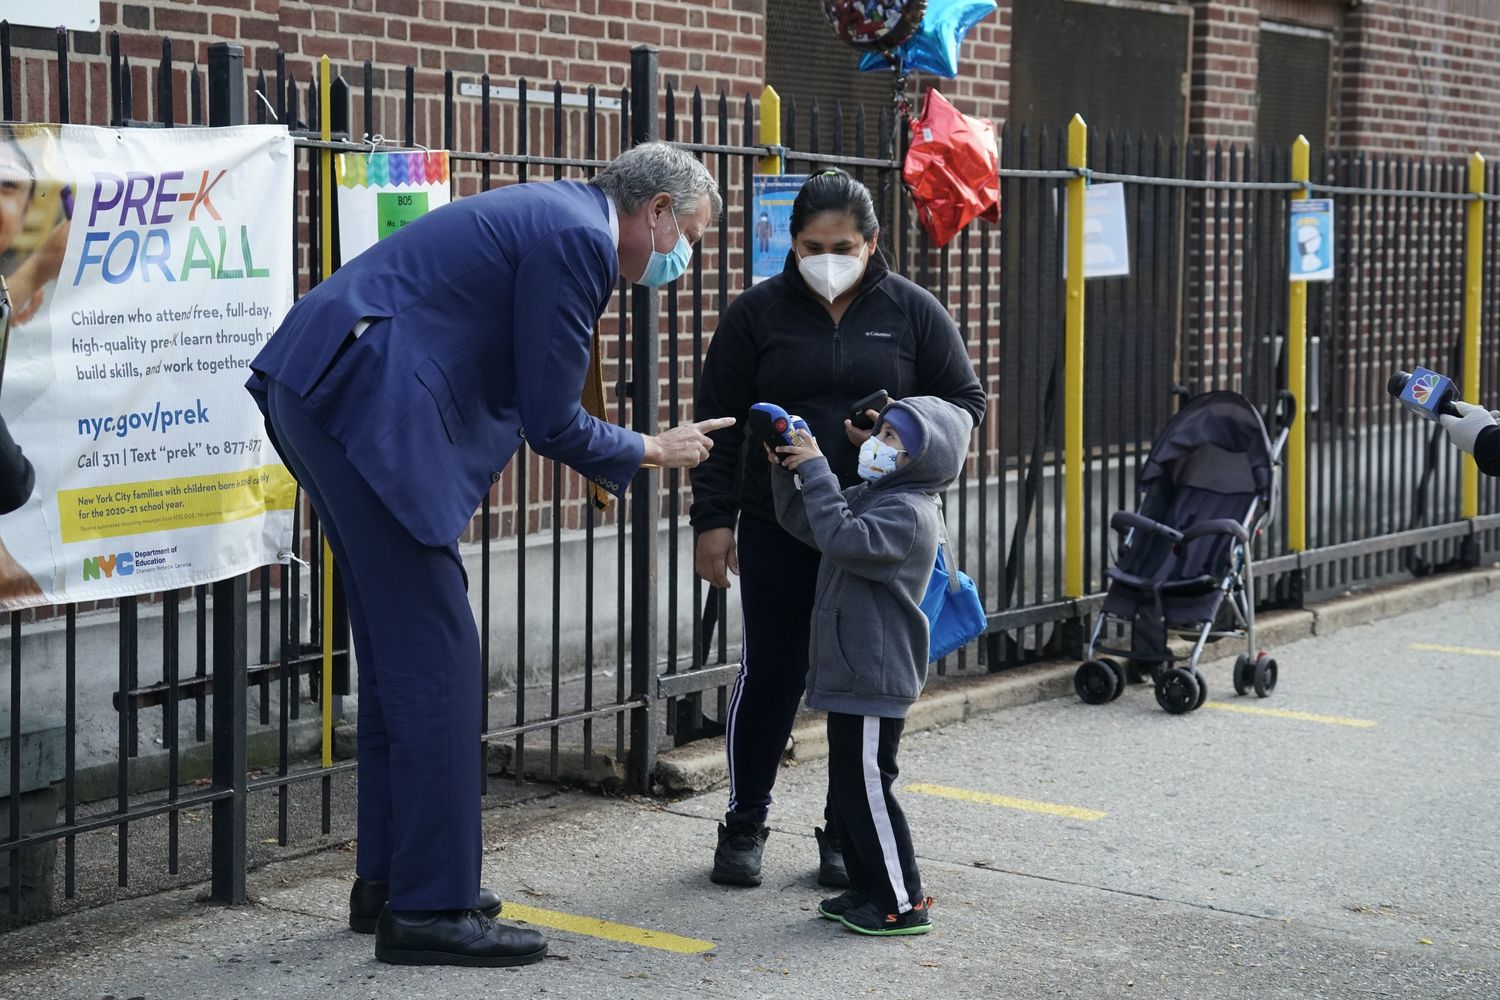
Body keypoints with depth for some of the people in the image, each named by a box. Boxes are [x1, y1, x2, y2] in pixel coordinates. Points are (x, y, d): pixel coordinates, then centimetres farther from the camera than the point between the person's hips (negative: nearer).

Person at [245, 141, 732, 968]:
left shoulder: (550, 215, 20)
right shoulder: (577, 238, -11)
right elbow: (550, 421, -9)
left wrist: (587, 453, 22)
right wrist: (650, 452, 6)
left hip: (322, 392, 11)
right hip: (367, 406, -11)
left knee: (398, 650, 16)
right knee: (436, 657, -5)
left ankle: (388, 879, 26)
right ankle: (430, 909, 1)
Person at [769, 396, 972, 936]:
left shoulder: (908, 512, -18)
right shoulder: (871, 495, 14)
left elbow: (842, 539, -32)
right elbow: (803, 523, 18)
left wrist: (814, 470, -26)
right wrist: (786, 467, 3)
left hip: (875, 678, -10)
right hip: (852, 672, 10)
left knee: (867, 787, -5)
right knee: (848, 785, 16)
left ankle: (902, 905, 3)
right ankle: (867, 890, 25)